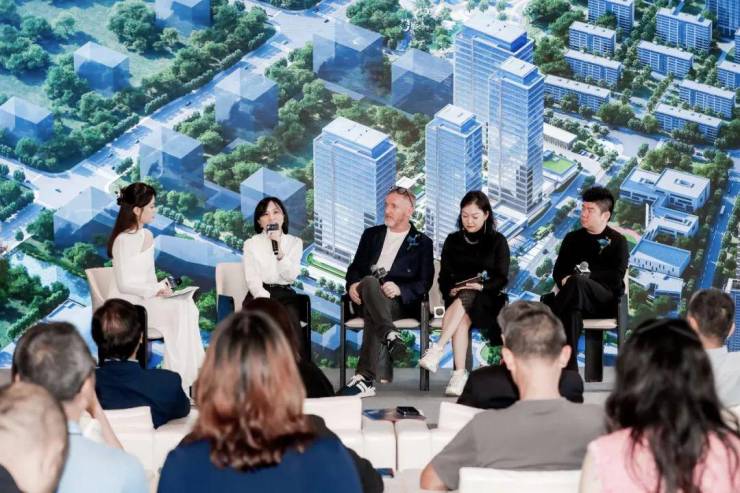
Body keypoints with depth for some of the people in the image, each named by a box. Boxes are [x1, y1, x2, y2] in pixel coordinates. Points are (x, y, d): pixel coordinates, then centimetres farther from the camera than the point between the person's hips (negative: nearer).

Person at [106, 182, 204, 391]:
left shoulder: (146, 236, 13)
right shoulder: (125, 240, -15)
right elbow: (124, 284, -18)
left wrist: (161, 288, -2)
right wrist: (157, 290, -17)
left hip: (146, 298, 8)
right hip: (128, 303, -8)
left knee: (186, 305, -17)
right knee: (178, 312, -26)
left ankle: (188, 376, -21)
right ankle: (180, 380, -21)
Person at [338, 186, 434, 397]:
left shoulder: (422, 243, 13)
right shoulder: (371, 235, 25)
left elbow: (424, 284, 3)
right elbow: (355, 268, 20)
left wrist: (399, 289, -18)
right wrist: (352, 285, -5)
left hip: (400, 303, -2)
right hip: (364, 298, 2)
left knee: (372, 314, -38)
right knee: (370, 282, -37)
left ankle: (365, 379, -49)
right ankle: (390, 336, -58)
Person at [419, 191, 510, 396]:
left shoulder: (497, 241, 9)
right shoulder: (453, 241, 17)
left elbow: (502, 278, 2)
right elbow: (444, 276, 12)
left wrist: (482, 286, -18)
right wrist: (451, 290, -10)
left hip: (486, 300, -2)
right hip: (457, 299, 2)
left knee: (465, 304, -38)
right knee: (462, 320, -36)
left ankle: (437, 349, -50)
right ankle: (460, 374, -46)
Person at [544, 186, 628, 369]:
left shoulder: (617, 241, 11)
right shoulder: (573, 238, 23)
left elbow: (616, 276, -3)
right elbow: (558, 271, 15)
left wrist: (585, 275, -12)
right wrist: (564, 280, -10)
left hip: (606, 300, -2)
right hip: (579, 298, 3)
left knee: (577, 284, -39)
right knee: (573, 309, -39)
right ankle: (569, 367, -50)